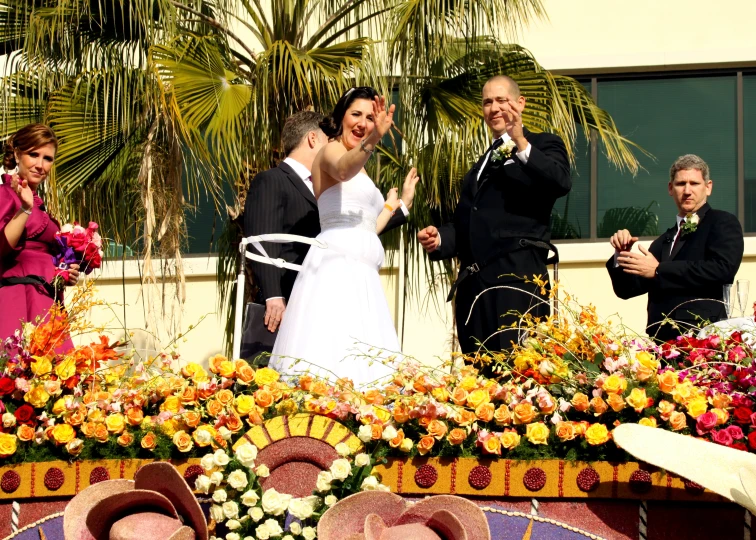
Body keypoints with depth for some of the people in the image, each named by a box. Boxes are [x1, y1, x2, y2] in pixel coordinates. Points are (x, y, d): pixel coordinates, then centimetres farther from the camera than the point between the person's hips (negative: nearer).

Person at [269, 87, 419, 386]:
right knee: (332, 359, -21)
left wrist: (400, 199, 39)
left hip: (358, 276, 9)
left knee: (359, 365, -4)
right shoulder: (331, 151, 1)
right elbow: (342, 170, -26)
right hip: (336, 269, -9)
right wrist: (372, 141, -44)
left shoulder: (358, 170, 28)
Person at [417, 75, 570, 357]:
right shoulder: (483, 161, 28)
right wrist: (440, 238, 11)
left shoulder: (543, 145, 7)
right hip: (473, 283, 7)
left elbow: (561, 182, -14)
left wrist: (521, 143, -25)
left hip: (517, 279, -7)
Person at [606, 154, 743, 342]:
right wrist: (622, 255, 3)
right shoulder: (663, 242, 23)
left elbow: (722, 269, -14)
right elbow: (626, 289, 23)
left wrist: (659, 270, -11)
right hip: (661, 339, 5)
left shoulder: (723, 223, 4)